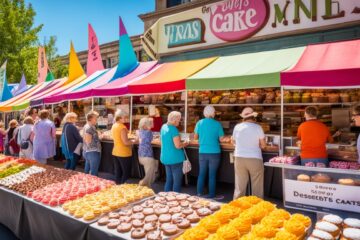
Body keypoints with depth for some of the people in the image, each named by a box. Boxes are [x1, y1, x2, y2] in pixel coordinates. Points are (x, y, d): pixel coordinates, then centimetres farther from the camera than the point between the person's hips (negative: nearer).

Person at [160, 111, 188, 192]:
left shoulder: (163, 127, 8)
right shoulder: (173, 129, -18)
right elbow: (178, 146, -21)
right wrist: (185, 144, -2)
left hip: (165, 158, 9)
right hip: (175, 158, -8)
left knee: (169, 180, 18)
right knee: (177, 182, 3)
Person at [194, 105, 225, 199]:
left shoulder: (199, 123, 0)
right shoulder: (217, 124, -7)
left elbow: (196, 137, 10)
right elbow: (221, 139, -4)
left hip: (202, 152, 2)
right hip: (214, 153, -2)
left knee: (201, 174, 12)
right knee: (212, 175, 6)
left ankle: (199, 194, 19)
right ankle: (211, 196, 14)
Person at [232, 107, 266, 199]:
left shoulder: (237, 127, 0)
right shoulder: (257, 127, -7)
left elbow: (234, 141, 13)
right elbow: (263, 145, -2)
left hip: (239, 158, 3)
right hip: (255, 159, -2)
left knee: (240, 186, 10)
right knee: (257, 186, 8)